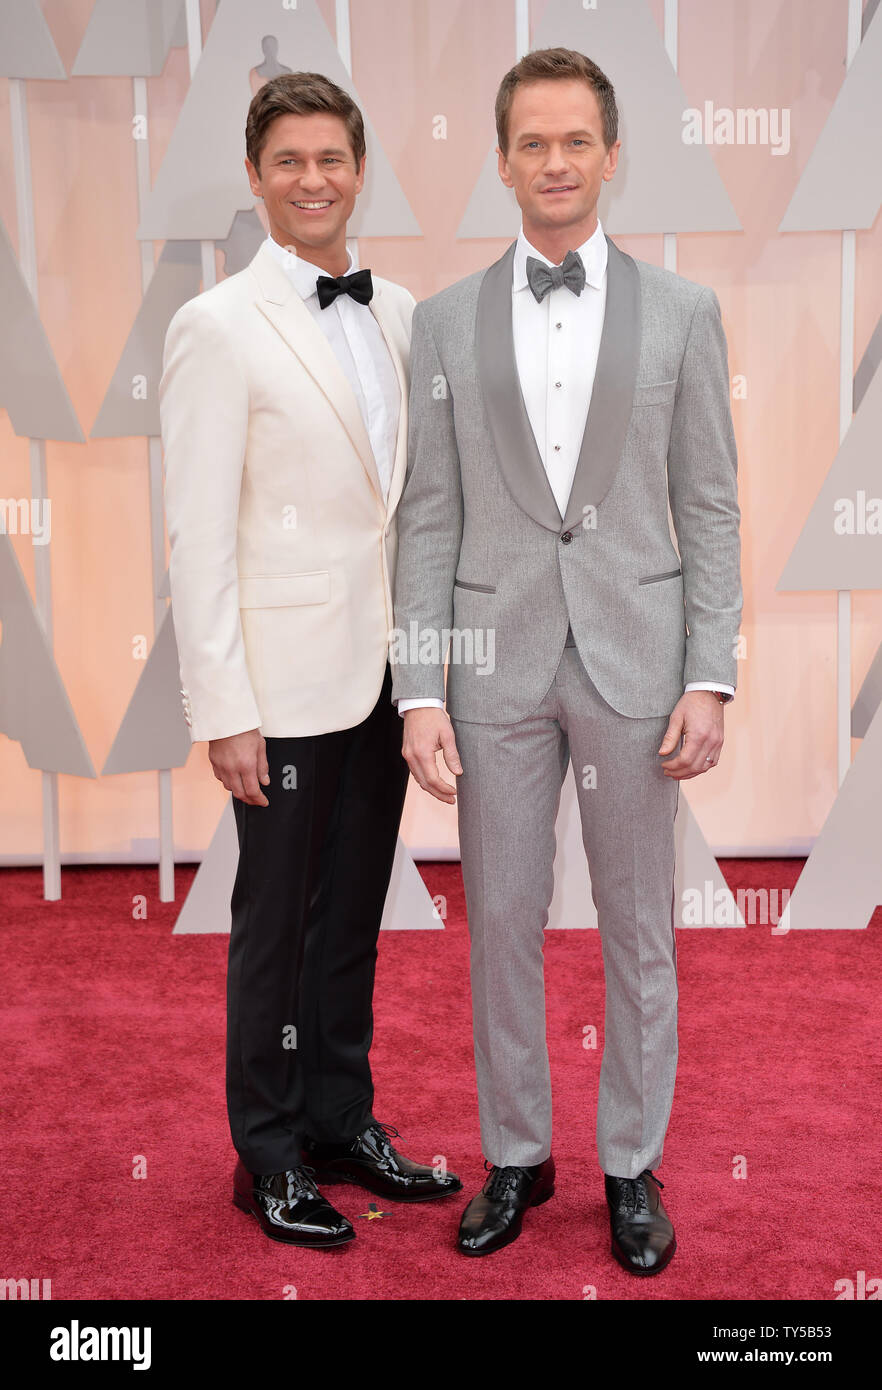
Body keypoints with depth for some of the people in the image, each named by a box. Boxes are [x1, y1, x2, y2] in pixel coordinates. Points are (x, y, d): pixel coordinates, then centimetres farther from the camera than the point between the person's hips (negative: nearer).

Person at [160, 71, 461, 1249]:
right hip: (287, 681, -5)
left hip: (383, 672, 6)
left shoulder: (399, 313, 9)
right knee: (277, 923, 7)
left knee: (354, 912, 16)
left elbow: (415, 493, 11)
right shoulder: (218, 327, -8)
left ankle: (344, 1124, 32)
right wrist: (222, 710, -14)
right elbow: (199, 536, -11)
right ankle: (270, 1157, 24)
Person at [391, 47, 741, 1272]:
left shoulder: (682, 312, 2)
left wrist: (710, 678, -7)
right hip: (497, 663, 1)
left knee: (639, 928, 9)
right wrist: (419, 692, -5)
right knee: (501, 925, 10)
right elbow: (429, 517, 2)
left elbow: (710, 512, 1)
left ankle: (632, 1166, 28)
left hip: (635, 659, -1)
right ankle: (515, 1157, 29)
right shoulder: (447, 321, 4)